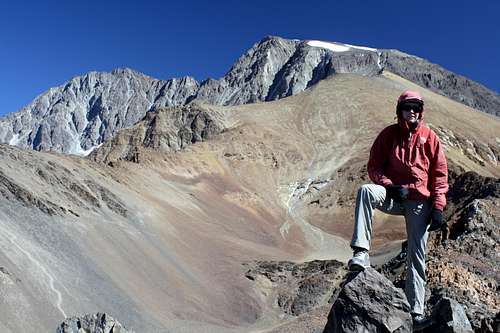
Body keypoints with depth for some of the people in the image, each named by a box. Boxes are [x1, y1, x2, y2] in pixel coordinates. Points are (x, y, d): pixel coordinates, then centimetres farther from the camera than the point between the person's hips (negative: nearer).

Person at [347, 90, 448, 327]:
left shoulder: (429, 137, 7)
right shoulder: (389, 134, 7)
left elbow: (440, 174, 6)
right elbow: (374, 166, 5)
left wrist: (438, 207, -2)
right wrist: (389, 185, -14)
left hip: (420, 201, 0)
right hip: (392, 195, 0)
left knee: (417, 255, 0)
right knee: (366, 191, -33)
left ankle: (416, 309, 8)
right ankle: (361, 252, -40)